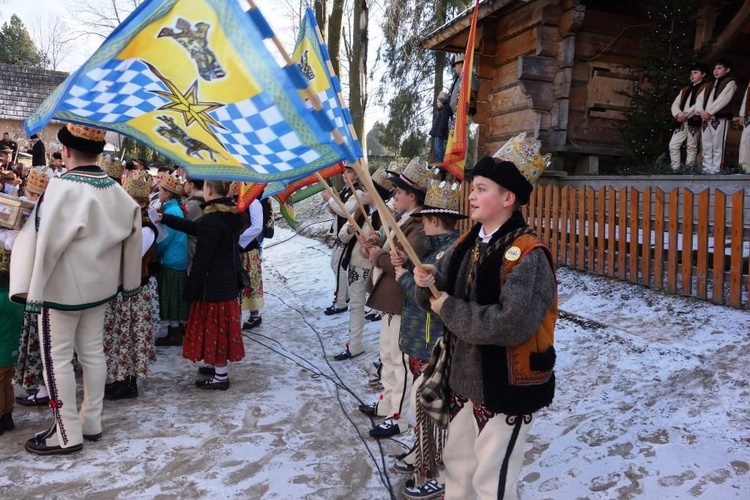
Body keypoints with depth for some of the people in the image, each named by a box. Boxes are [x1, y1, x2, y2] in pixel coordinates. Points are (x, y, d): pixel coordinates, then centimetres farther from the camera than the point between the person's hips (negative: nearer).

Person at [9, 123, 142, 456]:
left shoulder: (62, 188, -21)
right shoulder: (115, 190, 0)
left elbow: (44, 240, -23)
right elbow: (132, 231, 8)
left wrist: (31, 287, -16)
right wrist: (127, 279, 17)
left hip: (62, 286, -7)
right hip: (99, 283, 7)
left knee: (57, 358, 4)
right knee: (92, 352, 14)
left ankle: (67, 433, 10)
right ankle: (91, 422, 25)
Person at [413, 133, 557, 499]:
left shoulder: (528, 254, -22)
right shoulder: (467, 243, 3)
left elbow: (510, 323, -33)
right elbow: (440, 297, 7)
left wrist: (449, 309, -23)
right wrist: (428, 283, -16)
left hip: (507, 386, -8)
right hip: (465, 377, 8)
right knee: (456, 460, 24)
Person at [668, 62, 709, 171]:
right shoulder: (685, 89, 23)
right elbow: (675, 104, 12)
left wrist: (686, 114, -16)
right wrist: (678, 113, -9)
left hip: (694, 121, -6)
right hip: (681, 122, 6)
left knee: (692, 147, -2)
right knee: (673, 145, -2)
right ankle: (675, 170, 2)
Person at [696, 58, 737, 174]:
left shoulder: (730, 82, 6)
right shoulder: (709, 86, 26)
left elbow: (723, 99, -9)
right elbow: (699, 98, 13)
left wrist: (709, 112, -15)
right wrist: (700, 111, -7)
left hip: (720, 119, -6)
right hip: (706, 120, 6)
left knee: (717, 147, -10)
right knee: (706, 148, 3)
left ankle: (715, 171, -13)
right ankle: (707, 170, 4)